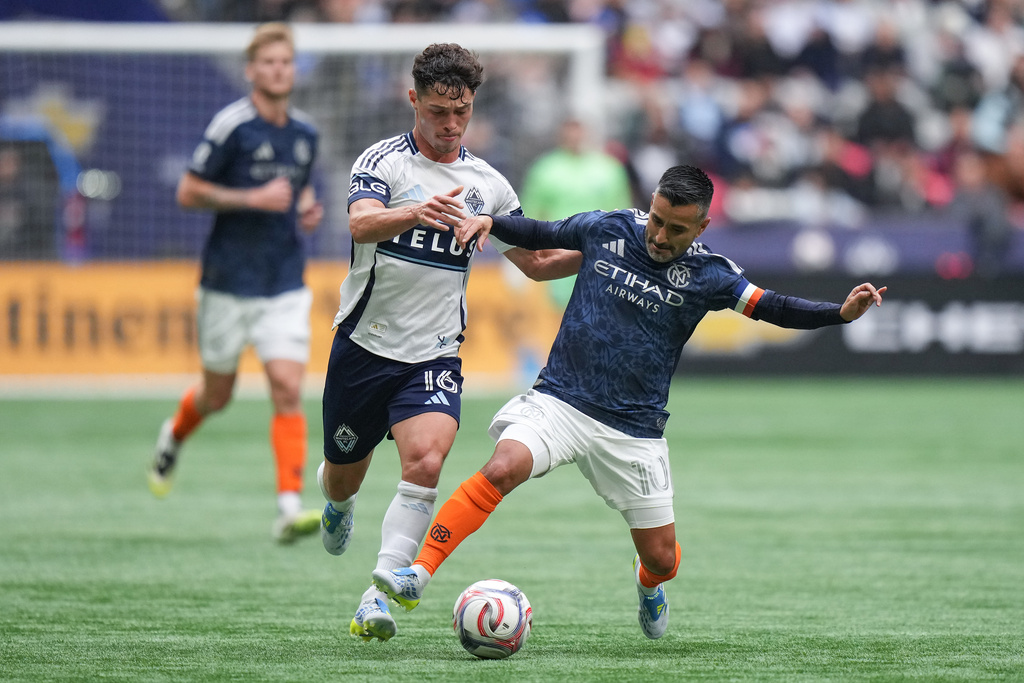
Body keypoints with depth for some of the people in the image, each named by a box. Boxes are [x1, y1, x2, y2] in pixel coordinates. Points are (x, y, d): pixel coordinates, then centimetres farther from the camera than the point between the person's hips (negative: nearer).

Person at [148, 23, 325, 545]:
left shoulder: (305, 133, 7)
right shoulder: (231, 125, -11)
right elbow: (188, 192, -9)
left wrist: (308, 208, 3)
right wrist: (253, 199, -19)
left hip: (285, 286, 3)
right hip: (229, 282, -3)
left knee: (288, 388, -12)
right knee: (217, 394, 11)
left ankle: (289, 508, -16)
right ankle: (174, 437, 45)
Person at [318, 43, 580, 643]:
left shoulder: (487, 183, 7)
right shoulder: (384, 161, -6)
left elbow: (538, 262, 16)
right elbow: (362, 224, -27)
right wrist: (417, 213, -48)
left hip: (434, 356, 1)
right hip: (365, 343, -1)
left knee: (425, 460, -24)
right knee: (344, 475, 13)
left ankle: (380, 597, -23)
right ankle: (340, 504, 53)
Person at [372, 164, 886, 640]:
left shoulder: (707, 274, -3)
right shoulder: (605, 230, -1)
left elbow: (771, 308, -2)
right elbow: (539, 235, 15)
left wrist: (841, 312, -16)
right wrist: (489, 222, -1)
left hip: (634, 430, 1)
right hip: (559, 400, -1)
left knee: (662, 559, 5)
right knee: (501, 469, -30)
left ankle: (648, 582, 44)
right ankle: (418, 574, -30)